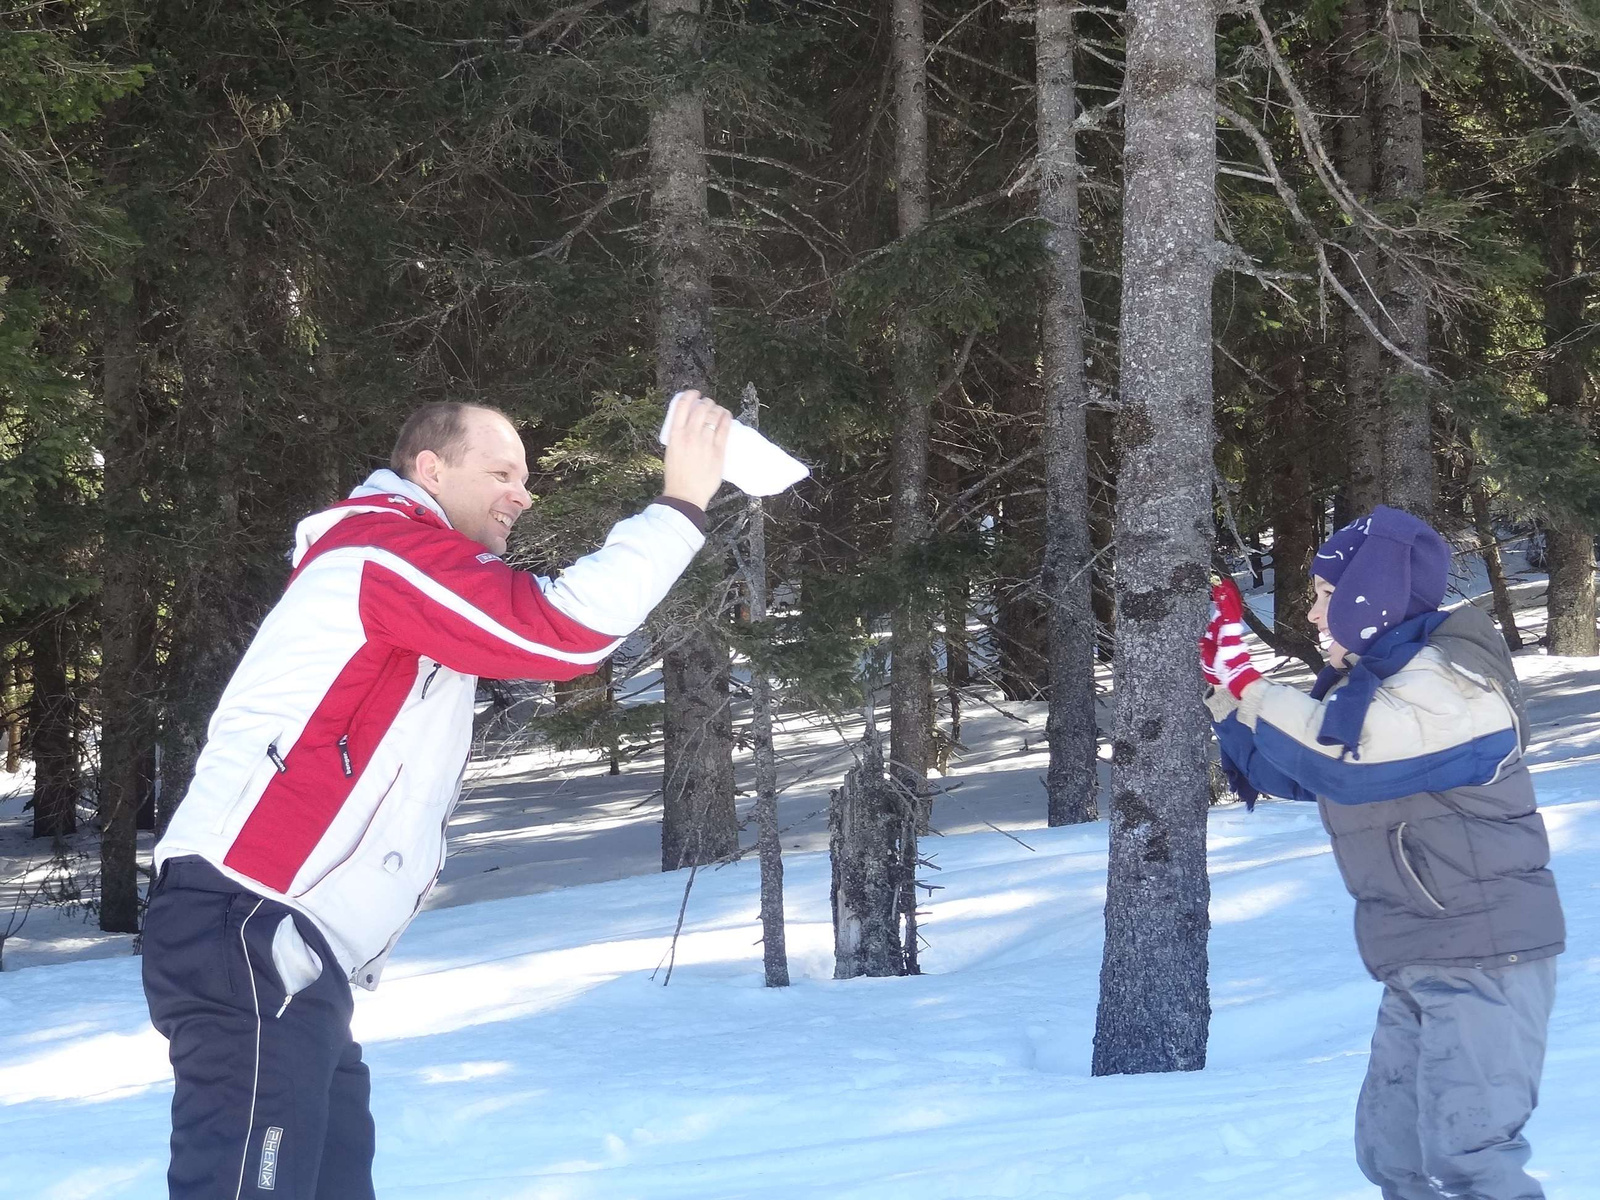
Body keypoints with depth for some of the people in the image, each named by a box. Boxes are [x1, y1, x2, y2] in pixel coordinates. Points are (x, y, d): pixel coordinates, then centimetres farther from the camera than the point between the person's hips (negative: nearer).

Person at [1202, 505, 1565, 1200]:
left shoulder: (1450, 685, -18)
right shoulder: (1368, 685, 13)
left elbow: (1341, 760, -32)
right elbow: (1285, 770, 22)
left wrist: (1243, 680, -26)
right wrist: (1220, 682, 12)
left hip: (1485, 959, -10)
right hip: (1420, 963, 10)